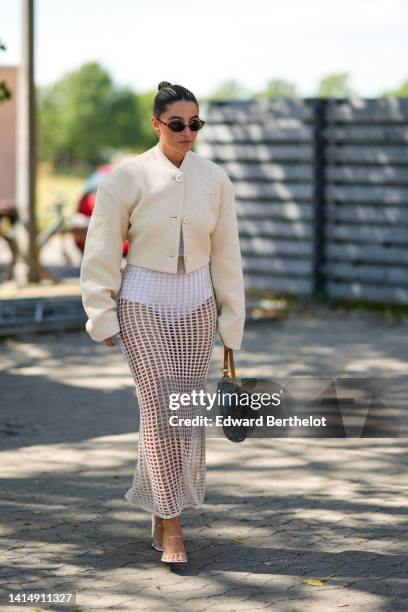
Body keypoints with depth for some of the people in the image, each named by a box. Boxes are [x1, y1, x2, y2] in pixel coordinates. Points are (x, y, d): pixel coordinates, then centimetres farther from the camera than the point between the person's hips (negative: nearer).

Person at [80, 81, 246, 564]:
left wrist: (231, 321, 7)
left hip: (197, 303, 3)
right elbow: (101, 253, -1)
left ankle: (161, 513, 25)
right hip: (143, 304, -3)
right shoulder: (127, 177, -6)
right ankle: (171, 529, -3)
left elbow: (225, 253, 8)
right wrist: (103, 316, -3)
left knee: (186, 410, 6)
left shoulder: (214, 179, 2)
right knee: (159, 408, -9)